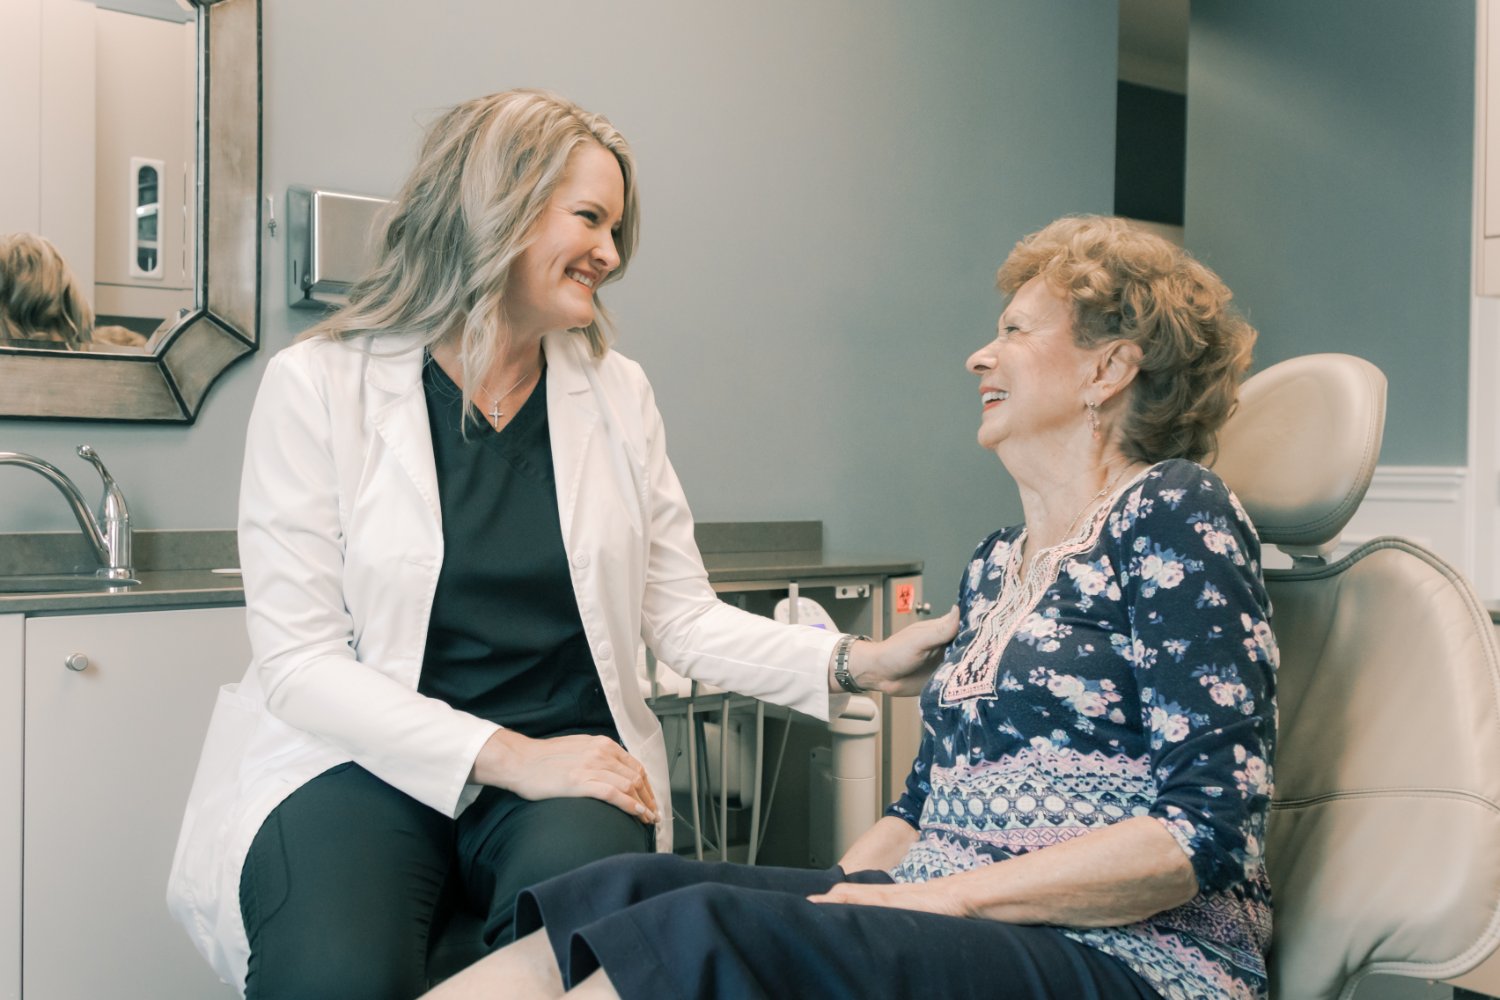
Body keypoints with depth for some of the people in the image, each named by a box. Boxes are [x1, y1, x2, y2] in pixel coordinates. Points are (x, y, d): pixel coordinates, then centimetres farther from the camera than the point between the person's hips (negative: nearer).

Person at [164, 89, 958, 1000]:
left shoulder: (618, 392, 8)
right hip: (368, 759, -2)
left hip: (568, 759, 3)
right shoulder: (317, 384, -4)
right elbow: (299, 660, -9)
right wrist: (505, 755, -18)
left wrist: (856, 664, -8)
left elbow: (681, 616, 6)